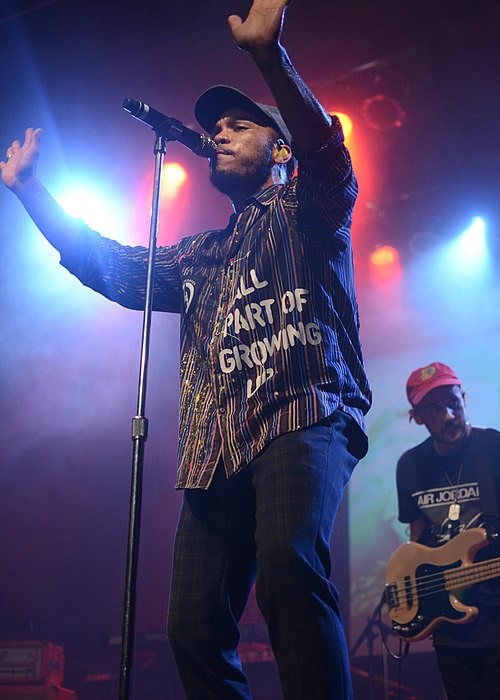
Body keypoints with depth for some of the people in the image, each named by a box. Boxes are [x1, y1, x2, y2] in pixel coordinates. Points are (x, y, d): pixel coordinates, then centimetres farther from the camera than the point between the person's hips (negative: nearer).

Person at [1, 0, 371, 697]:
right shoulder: (200, 256, 29)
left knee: (287, 562, -34)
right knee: (195, 627, -3)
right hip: (218, 446, 6)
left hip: (305, 417, -6)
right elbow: (108, 264, 32)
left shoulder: (304, 214, 13)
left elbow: (328, 156, -9)